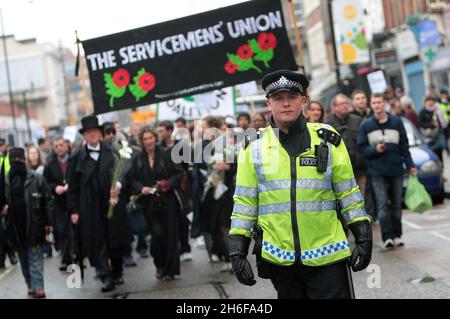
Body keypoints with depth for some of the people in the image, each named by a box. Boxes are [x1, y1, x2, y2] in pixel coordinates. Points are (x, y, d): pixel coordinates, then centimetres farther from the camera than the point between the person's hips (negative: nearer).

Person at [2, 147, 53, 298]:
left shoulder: (37, 179, -5)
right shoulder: (6, 181, 2)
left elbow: (47, 200, -2)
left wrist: (48, 222, -5)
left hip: (34, 224, -3)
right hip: (16, 226, 3)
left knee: (35, 256, -1)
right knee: (23, 258, 11)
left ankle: (38, 286, -1)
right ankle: (31, 285, 21)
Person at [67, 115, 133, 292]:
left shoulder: (112, 152, 2)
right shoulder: (76, 158, 1)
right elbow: (72, 187, 2)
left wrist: (119, 185, -22)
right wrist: (73, 210, -2)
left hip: (113, 203, 1)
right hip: (90, 209, -1)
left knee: (116, 240, 11)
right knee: (97, 242, -3)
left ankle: (117, 273, 28)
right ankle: (105, 277, 0)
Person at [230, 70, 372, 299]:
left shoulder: (328, 140, 2)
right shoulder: (254, 147, 3)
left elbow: (348, 193, 6)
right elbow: (244, 201, 5)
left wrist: (363, 237, 2)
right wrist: (237, 250, 1)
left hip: (327, 255, -1)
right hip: (279, 259, 1)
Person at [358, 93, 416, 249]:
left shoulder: (397, 122, 6)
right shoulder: (366, 125, 4)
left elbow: (404, 146, 8)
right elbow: (362, 148, 4)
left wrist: (410, 165, 2)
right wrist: (375, 150, -13)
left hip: (396, 169, 2)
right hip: (377, 171, -1)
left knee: (396, 204, 7)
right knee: (383, 205, -8)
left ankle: (397, 236, 16)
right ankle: (387, 237, -8)